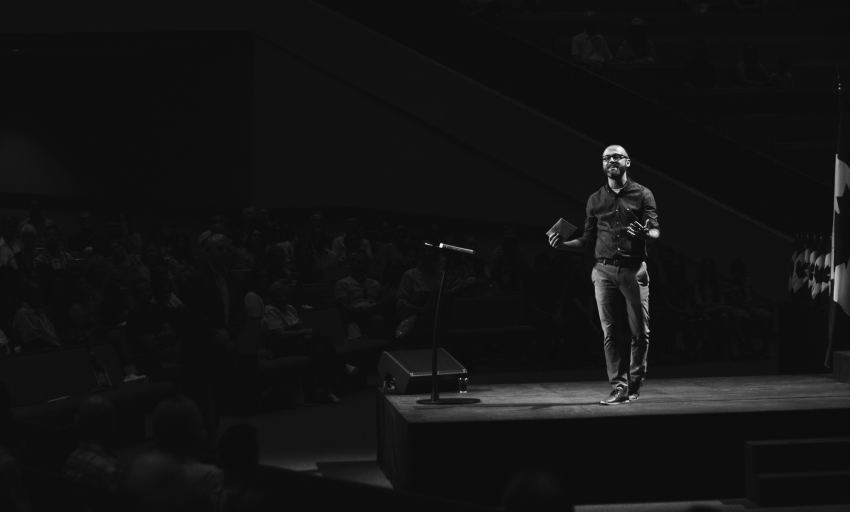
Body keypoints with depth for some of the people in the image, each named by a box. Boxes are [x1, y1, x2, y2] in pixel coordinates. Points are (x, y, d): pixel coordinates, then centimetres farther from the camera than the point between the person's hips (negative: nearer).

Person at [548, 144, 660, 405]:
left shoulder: (642, 194, 6)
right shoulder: (595, 200, 14)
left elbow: (656, 231, -1)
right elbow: (588, 240, 15)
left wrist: (645, 233, -23)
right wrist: (563, 244, 0)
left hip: (634, 269, -2)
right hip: (604, 270, 2)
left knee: (640, 331, -1)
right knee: (610, 332, -3)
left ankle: (635, 384, 13)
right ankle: (619, 387, -1)